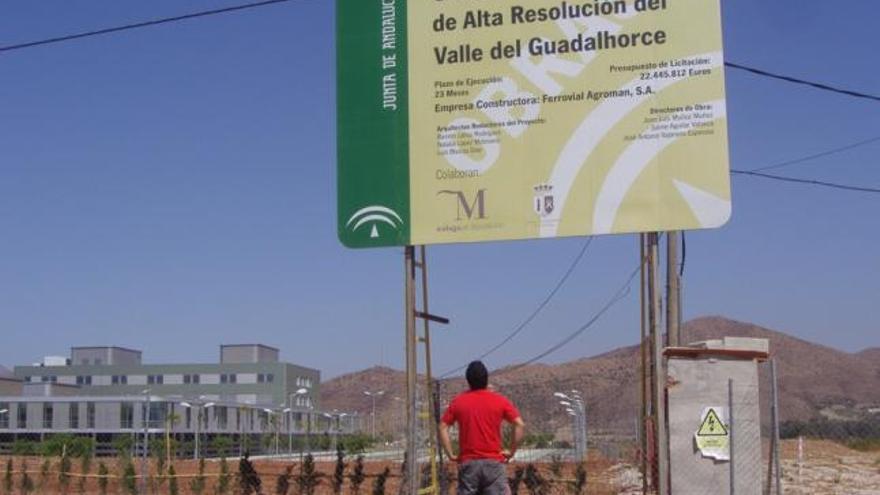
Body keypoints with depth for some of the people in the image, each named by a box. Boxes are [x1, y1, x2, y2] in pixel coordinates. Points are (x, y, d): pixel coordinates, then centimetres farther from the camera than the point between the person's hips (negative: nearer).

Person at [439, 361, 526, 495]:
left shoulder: (458, 402, 4)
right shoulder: (500, 400, 1)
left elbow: (443, 428, -1)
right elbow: (520, 425, -5)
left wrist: (451, 455, 3)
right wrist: (511, 451, 2)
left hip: (468, 462, 1)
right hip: (493, 462, -1)